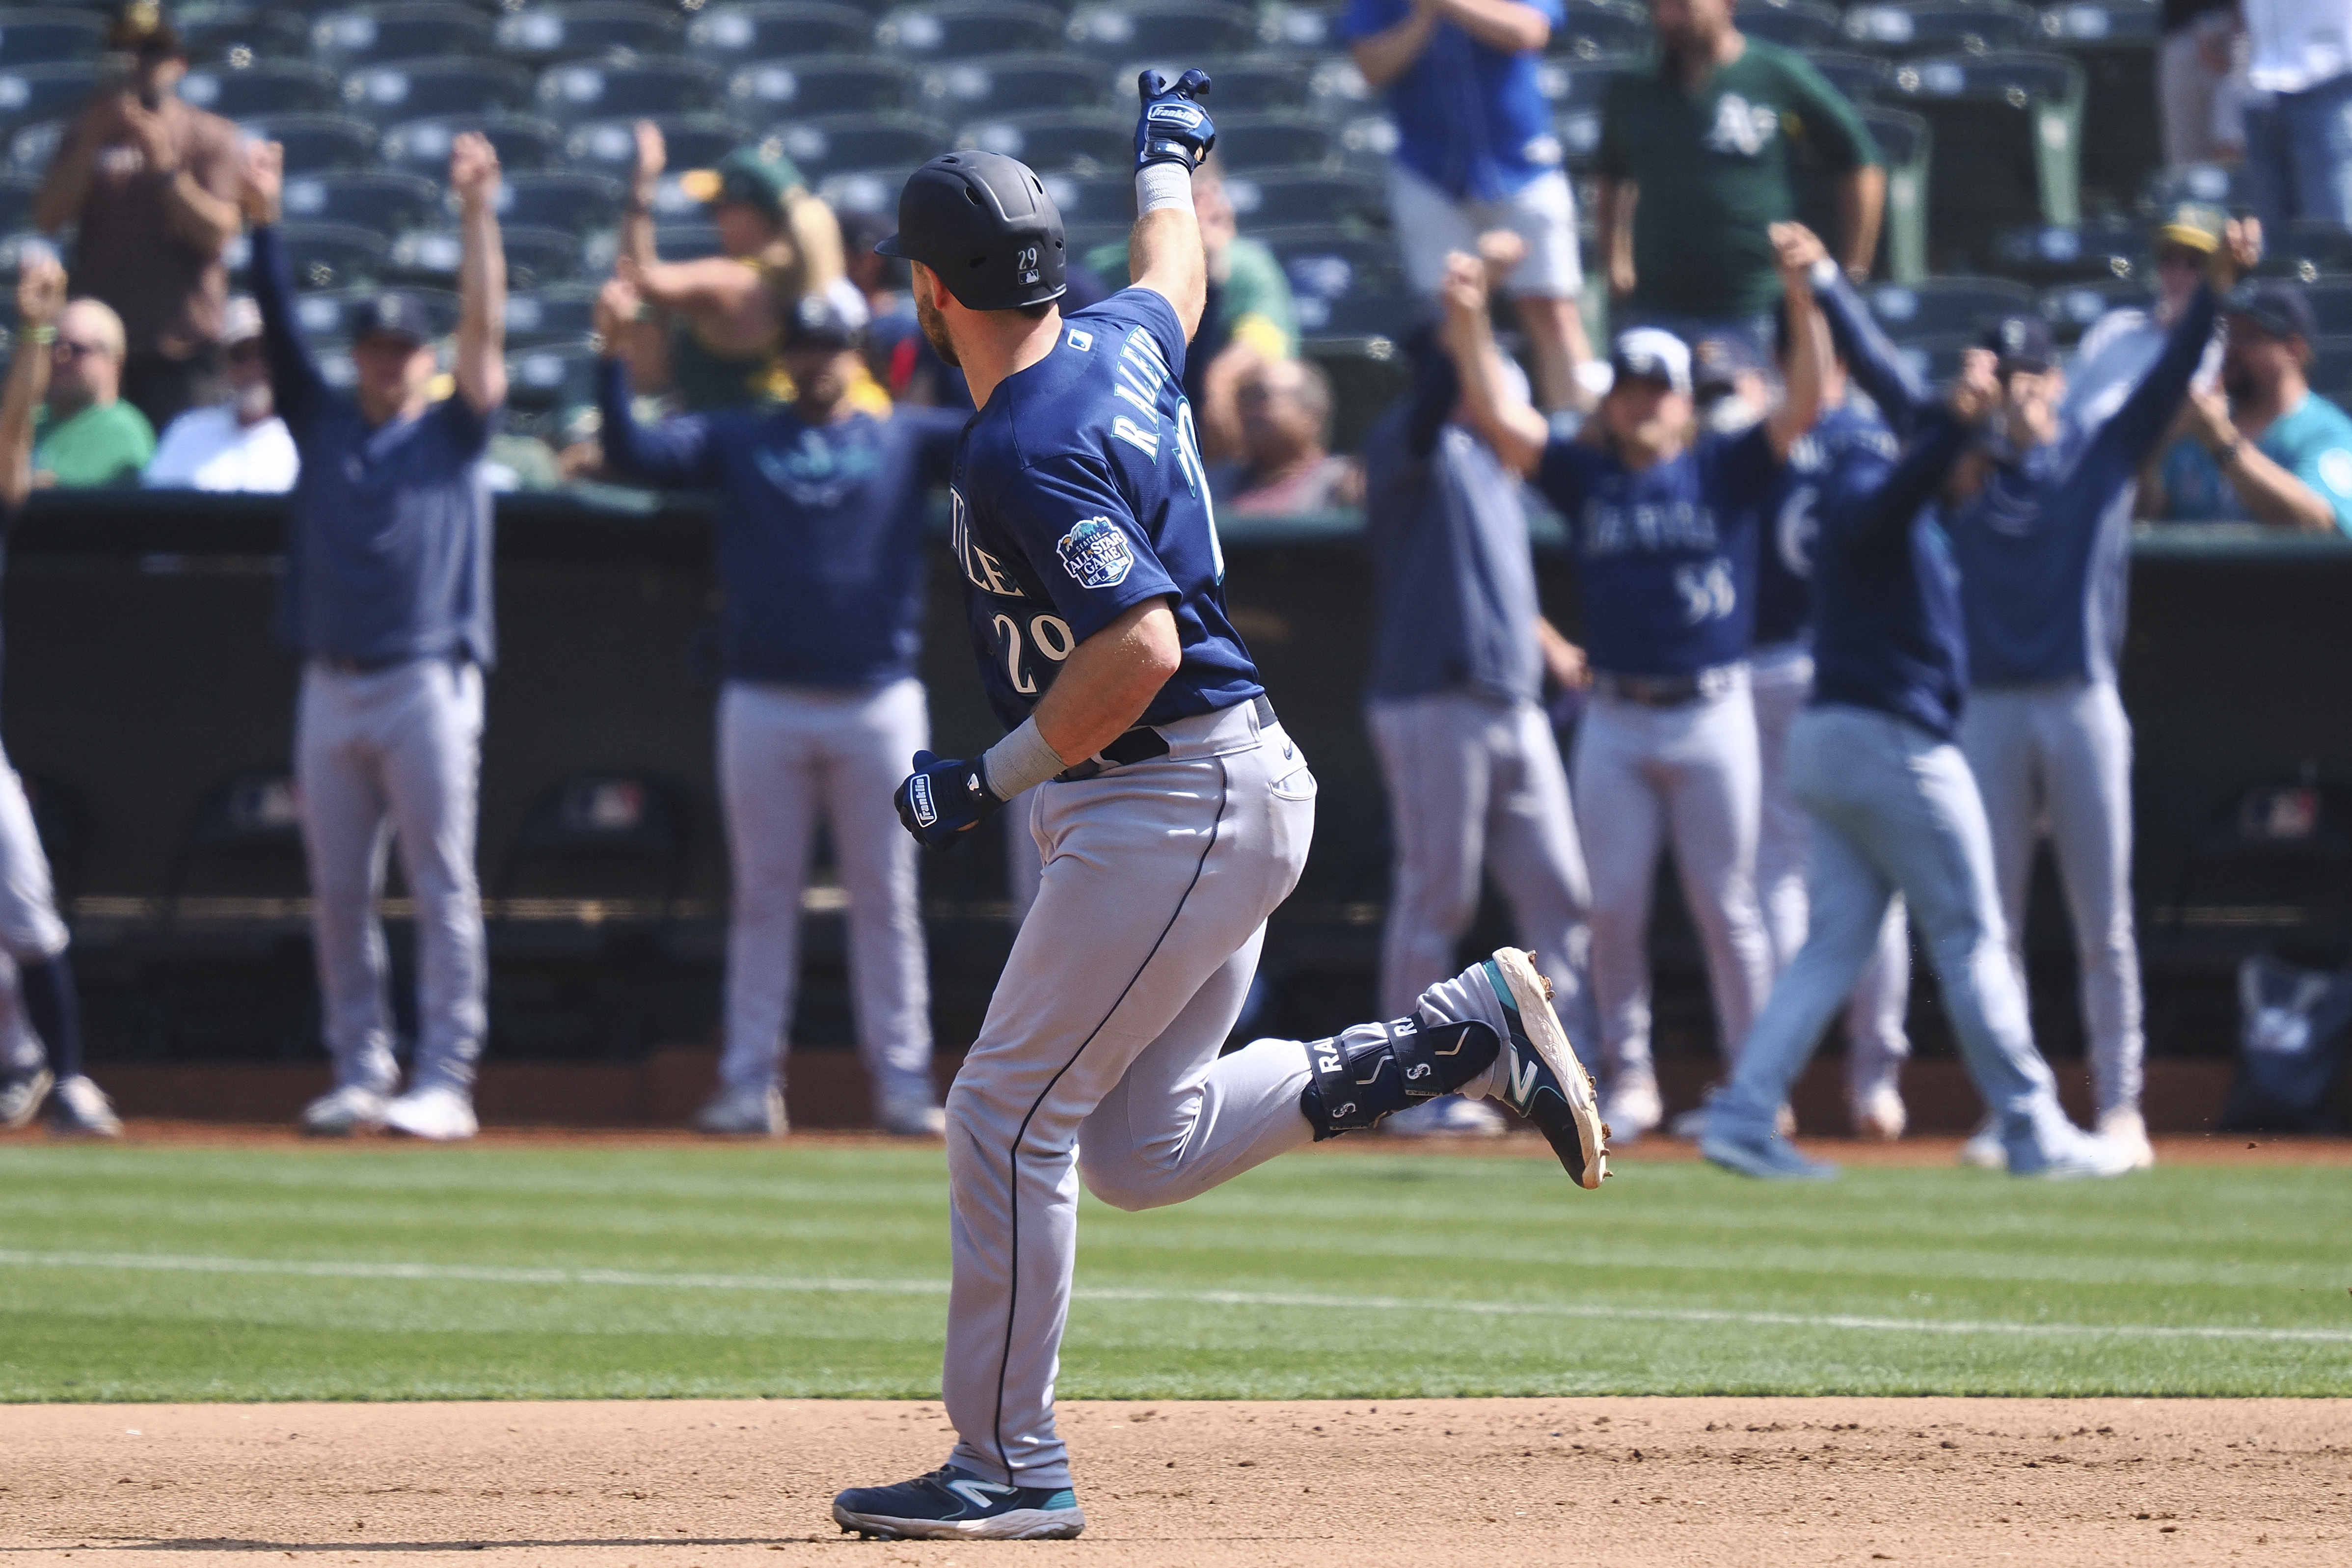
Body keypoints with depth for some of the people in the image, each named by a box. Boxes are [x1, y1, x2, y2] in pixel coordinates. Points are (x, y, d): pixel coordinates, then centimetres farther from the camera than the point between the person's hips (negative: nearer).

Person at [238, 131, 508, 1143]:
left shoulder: (455, 431, 8)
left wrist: (477, 216, -12)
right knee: (338, 896, 5)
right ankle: (359, 1074, 12)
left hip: (429, 684, -4)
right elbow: (279, 329, 6)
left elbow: (485, 328, -3)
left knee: (442, 888, -4)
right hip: (331, 688, 4)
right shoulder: (323, 423, 15)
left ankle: (445, 1083, -5)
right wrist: (263, 224, -5)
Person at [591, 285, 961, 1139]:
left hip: (878, 705, 0)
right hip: (764, 706, 0)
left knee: (886, 899, 3)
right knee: (763, 898, 3)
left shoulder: (906, 441, 9)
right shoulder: (739, 441, 9)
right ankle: (751, 1083, 5)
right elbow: (633, 452, -2)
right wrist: (614, 355, -14)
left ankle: (902, 1082, 6)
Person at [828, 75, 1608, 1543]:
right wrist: (1171, 160, 53)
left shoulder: (1027, 453, -20)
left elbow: (1140, 647, -28)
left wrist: (992, 782, -19)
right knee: (1144, 1148, 13)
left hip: (1180, 806, -10)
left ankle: (1009, 1466, -3)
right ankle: (1466, 1033, 12)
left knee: (1010, 1116, -7)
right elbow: (1175, 274, 32)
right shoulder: (1121, 346, 8)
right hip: (1225, 800, 10)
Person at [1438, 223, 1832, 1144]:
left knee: (1725, 904, 1)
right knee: (1614, 908, 2)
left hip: (1711, 717, -2)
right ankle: (1629, 1075, 11)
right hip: (1614, 723, 2)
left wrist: (1803, 297, -21)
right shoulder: (1584, 476, 8)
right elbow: (1498, 418, -3)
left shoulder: (1724, 471, 4)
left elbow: (1805, 406, -8)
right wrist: (1468, 323, -18)